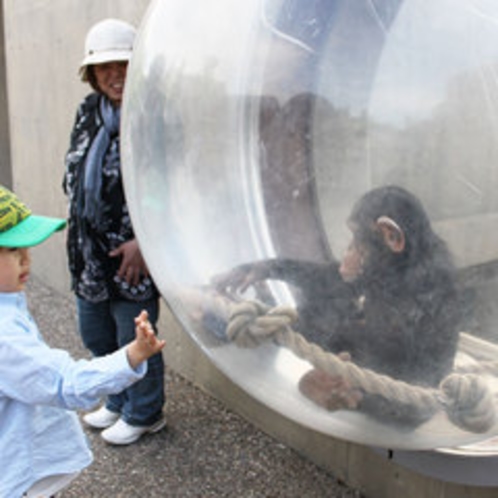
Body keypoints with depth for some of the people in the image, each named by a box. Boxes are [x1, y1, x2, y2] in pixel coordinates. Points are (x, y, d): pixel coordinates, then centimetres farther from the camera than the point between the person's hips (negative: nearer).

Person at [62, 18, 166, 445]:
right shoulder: (89, 113, 8)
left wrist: (145, 242, -19)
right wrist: (79, 228, 12)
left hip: (132, 256, -8)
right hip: (88, 253, 8)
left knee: (135, 341, 6)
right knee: (95, 336, 21)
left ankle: (144, 414, 31)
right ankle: (119, 403, 44)